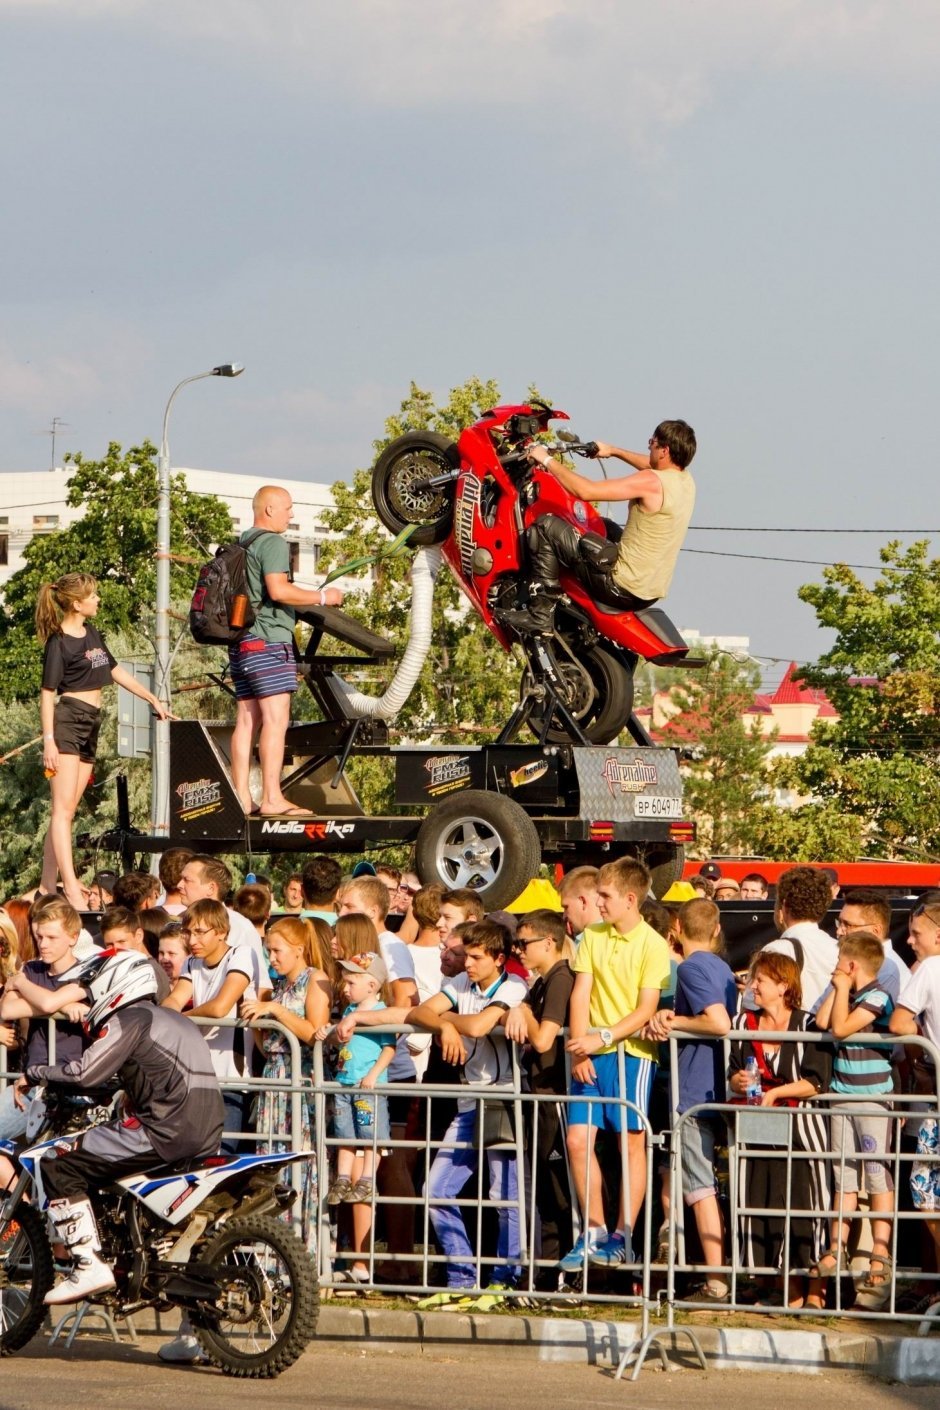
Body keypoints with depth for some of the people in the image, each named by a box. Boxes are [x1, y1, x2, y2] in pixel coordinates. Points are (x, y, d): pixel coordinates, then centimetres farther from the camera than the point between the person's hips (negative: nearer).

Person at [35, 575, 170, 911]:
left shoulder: (91, 633, 15)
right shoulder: (59, 643, -9)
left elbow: (115, 670, 26)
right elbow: (48, 693, -10)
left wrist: (152, 698, 30)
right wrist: (48, 741, -16)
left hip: (89, 726, 8)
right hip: (66, 722, -8)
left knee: (66, 810, 7)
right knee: (63, 808, -12)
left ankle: (48, 886, 8)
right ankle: (71, 888, -20)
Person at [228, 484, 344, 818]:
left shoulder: (241, 545, 20)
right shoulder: (272, 542, -8)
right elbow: (278, 589, -19)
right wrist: (321, 597, -10)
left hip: (241, 642, 9)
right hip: (268, 640, -9)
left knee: (246, 720, 7)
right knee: (275, 718, -11)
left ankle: (241, 797, 4)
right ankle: (272, 798, -18)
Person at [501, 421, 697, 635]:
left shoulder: (652, 483, -22)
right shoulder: (686, 480, 3)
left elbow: (586, 491, -22)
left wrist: (548, 460, -11)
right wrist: (613, 451, 35)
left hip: (623, 588, -9)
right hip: (652, 592, 9)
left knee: (546, 526, -6)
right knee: (605, 528, 36)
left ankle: (540, 614, -5)